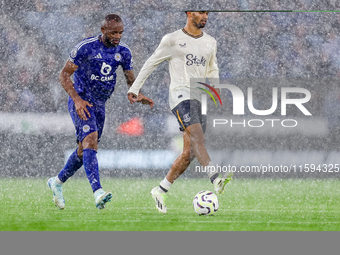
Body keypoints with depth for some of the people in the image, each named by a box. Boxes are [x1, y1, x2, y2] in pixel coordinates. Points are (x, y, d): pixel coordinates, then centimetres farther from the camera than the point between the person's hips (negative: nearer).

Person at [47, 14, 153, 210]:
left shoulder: (123, 52, 0)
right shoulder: (86, 47, -16)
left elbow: (131, 80, 8)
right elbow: (64, 75, -11)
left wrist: (138, 96, -15)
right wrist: (77, 100, -24)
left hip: (99, 104, 6)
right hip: (81, 101, -6)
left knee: (85, 149, 13)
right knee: (90, 139, -25)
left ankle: (58, 182, 37)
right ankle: (98, 192, -38)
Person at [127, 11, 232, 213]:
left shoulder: (210, 43, 17)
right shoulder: (173, 40, 2)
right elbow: (152, 63, 9)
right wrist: (135, 88, 8)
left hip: (201, 98, 6)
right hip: (181, 96, -6)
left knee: (190, 152, 0)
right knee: (197, 137, -27)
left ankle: (161, 191, 12)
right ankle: (216, 180, -43)